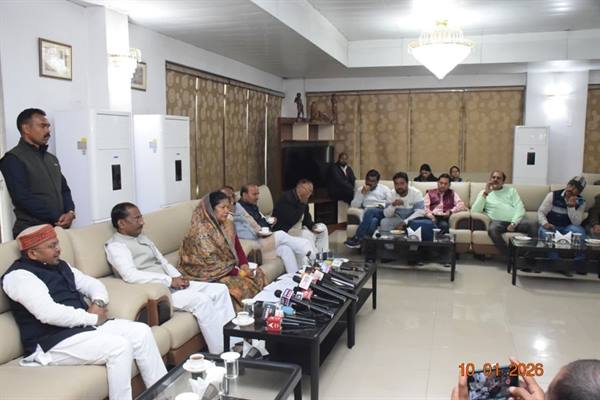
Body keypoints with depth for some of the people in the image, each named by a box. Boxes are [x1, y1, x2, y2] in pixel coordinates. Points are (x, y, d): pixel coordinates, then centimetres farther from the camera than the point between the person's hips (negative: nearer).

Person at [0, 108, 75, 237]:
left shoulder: (52, 158, 16)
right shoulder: (13, 159, -7)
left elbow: (64, 189, 15)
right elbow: (24, 198, -17)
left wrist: (70, 212, -5)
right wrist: (56, 219, -16)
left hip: (60, 228, 6)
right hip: (32, 232, -6)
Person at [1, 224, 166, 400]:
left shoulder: (60, 266, 16)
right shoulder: (19, 276, -12)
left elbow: (93, 284, 20)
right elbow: (50, 314, -24)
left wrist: (98, 303, -4)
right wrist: (93, 318, -15)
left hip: (83, 326, 9)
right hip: (54, 342, -9)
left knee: (141, 332, -6)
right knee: (119, 346, -27)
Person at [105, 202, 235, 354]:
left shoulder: (142, 238, 20)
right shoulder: (115, 246, -9)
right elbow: (131, 275, -24)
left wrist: (178, 277, 0)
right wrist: (170, 281, -22)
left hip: (172, 284, 9)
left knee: (220, 289, -2)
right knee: (202, 300, -27)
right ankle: (219, 353, -17)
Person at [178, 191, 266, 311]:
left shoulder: (227, 225, 4)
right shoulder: (201, 231, -20)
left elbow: (237, 247, 7)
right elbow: (210, 264, -23)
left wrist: (244, 265, -12)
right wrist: (237, 272, -22)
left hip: (229, 268, 8)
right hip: (208, 275, -8)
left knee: (258, 273, -8)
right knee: (243, 285, -25)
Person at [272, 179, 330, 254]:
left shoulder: (303, 199, 4)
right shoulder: (286, 199, -24)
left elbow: (307, 218, 12)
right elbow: (292, 221, -33)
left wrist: (312, 226, -8)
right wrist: (302, 204, -29)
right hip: (283, 231, -10)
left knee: (323, 228, 7)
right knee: (307, 234, -31)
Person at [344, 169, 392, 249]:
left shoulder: (384, 189, 19)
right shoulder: (360, 190, 21)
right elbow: (354, 205, 8)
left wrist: (383, 205, -8)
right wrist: (362, 193, -1)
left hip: (384, 214, -1)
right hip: (369, 215, 1)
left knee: (369, 211, -36)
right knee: (373, 221, -38)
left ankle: (357, 239, -36)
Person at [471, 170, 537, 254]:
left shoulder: (511, 190, 21)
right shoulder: (484, 193, 17)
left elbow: (520, 208, 8)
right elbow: (474, 211, 1)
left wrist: (513, 223, -10)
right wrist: (485, 193, -5)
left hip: (515, 221, 2)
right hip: (498, 222, -2)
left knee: (532, 224, -27)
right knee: (492, 229, -37)